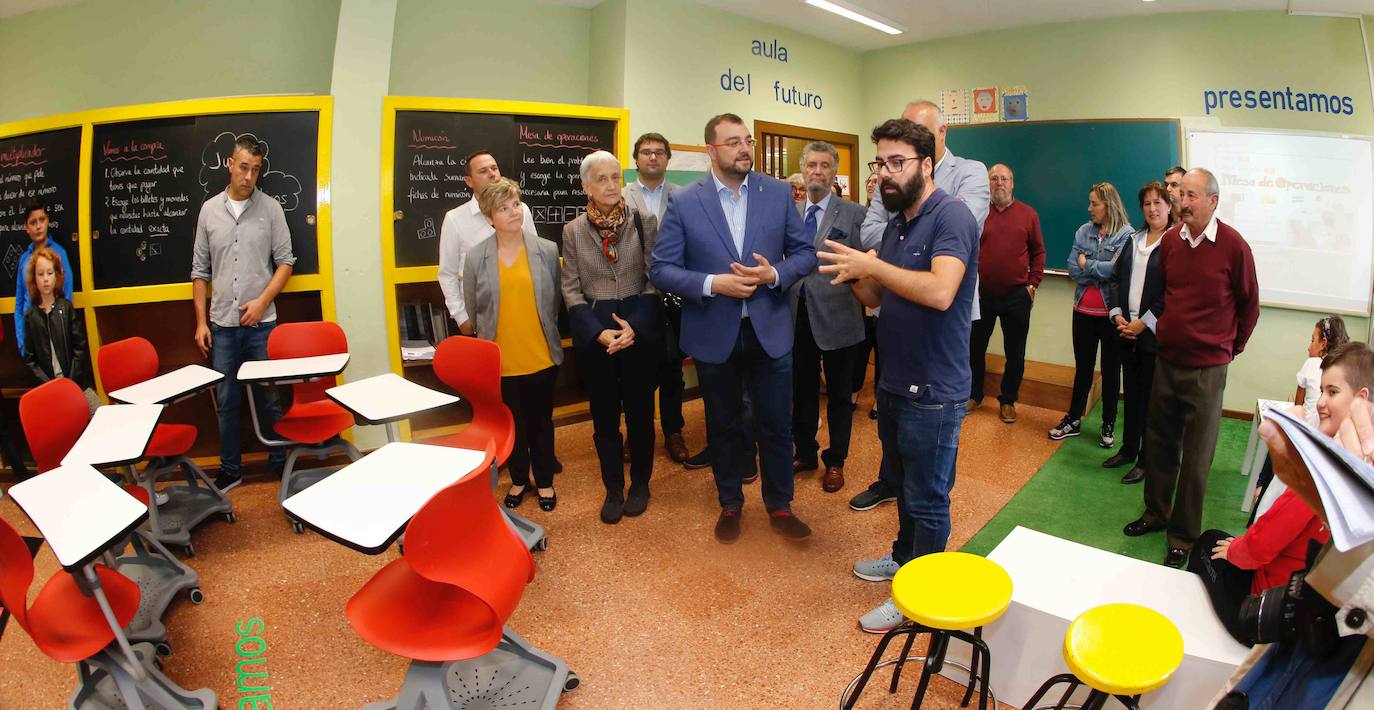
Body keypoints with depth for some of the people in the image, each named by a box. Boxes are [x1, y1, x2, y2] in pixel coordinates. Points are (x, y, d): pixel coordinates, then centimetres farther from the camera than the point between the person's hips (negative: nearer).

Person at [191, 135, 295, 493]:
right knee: (226, 401, 10)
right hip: (221, 325, 2)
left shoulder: (270, 208, 1)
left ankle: (280, 463, 20)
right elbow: (200, 270, 9)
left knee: (269, 398, 5)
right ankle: (230, 469, 23)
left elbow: (285, 261, 0)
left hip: (261, 323, -2)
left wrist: (262, 301, -12)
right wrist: (201, 321, 5)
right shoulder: (209, 209, 7)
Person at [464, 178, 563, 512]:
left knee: (540, 421, 13)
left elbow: (555, 301, 6)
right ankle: (519, 479, 35)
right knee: (511, 423, 14)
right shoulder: (475, 258, -3)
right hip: (499, 361, 0)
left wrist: (549, 337, 8)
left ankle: (545, 481, 31)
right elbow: (473, 311, 7)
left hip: (541, 358, 0)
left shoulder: (547, 250, -2)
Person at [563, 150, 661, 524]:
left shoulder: (644, 222, -1)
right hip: (594, 334, 1)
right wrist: (598, 332, -12)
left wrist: (635, 326, -15)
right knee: (604, 415, 9)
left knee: (640, 410, 10)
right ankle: (613, 489, 25)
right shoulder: (573, 230, 3)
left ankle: (640, 483, 29)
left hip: (640, 331, -1)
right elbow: (571, 288, 0)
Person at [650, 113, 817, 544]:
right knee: (723, 427, 15)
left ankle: (780, 506, 31)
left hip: (769, 331, 1)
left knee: (777, 425, 10)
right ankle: (730, 505, 35)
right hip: (714, 336, -1)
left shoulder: (779, 193, 0)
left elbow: (805, 252, 4)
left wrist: (775, 274, -16)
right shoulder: (684, 203, -5)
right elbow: (661, 269, -6)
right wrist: (713, 284, -20)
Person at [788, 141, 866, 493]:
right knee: (802, 390, 16)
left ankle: (835, 461, 26)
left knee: (839, 395, 10)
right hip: (797, 316, 3)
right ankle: (805, 453, 33)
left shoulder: (853, 213, -3)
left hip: (837, 317, -3)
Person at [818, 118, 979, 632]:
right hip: (894, 382, 8)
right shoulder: (897, 223, 10)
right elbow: (876, 298, 11)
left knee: (927, 499, 7)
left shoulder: (951, 216, -16)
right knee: (903, 484, 24)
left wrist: (873, 266, -24)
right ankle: (905, 558, 45)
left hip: (933, 391, -8)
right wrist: (855, 274, -10)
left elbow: (940, 291, -32)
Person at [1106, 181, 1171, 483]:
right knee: (1131, 391, 15)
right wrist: (1118, 317, -2)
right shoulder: (1134, 240, 12)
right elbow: (1115, 279, 10)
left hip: (1154, 332, -6)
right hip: (1126, 330, 6)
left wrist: (1141, 324, -14)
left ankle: (1146, 459, 16)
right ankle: (1128, 448, 29)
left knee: (1150, 396, 3)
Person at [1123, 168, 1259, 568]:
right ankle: (1155, 513, 33)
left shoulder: (1233, 245, -10)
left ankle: (1183, 536, 17)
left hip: (1206, 368, -4)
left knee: (1196, 457, 4)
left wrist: (1230, 348, 9)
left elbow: (1249, 305, 2)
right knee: (1159, 442, 15)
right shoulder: (1169, 241, 2)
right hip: (1167, 360, 5)